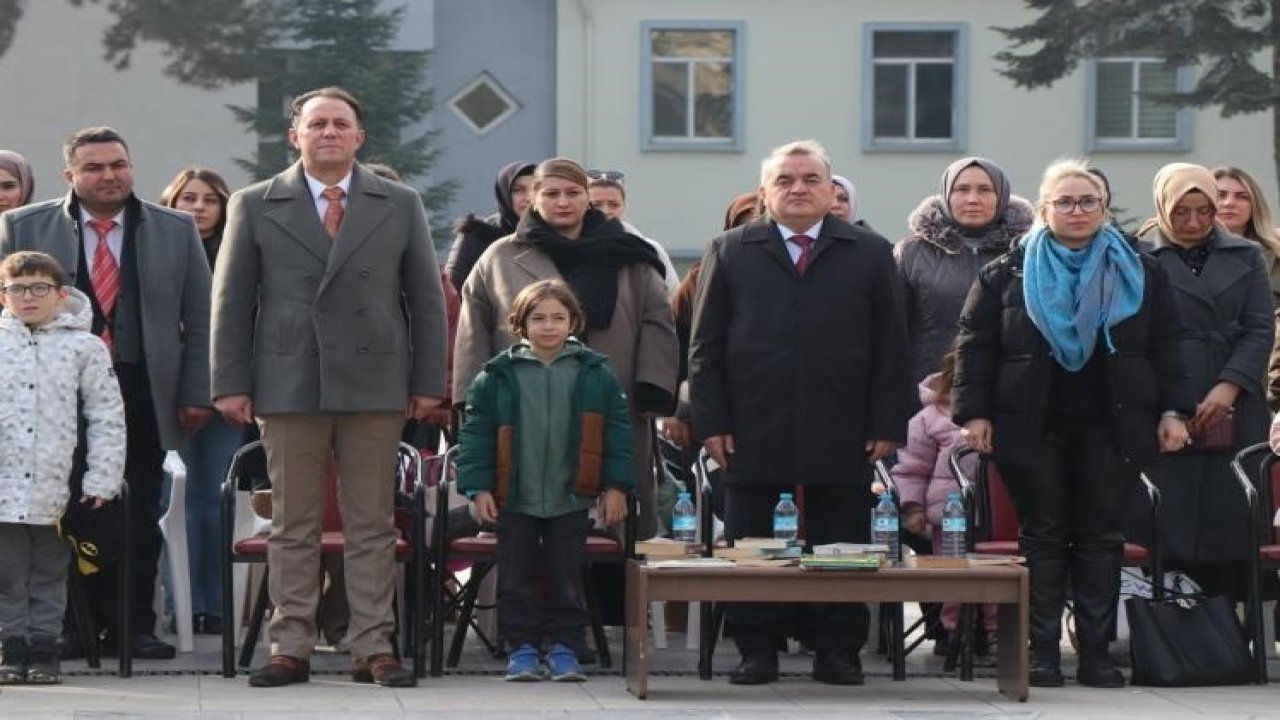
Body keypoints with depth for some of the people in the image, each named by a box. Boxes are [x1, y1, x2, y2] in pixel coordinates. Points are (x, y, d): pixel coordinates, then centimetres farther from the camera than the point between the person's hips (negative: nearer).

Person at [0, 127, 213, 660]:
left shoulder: (176, 230, 10)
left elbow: (199, 321, 11)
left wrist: (196, 394, 3)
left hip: (142, 395, 1)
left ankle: (134, 627, 8)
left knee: (140, 517, 1)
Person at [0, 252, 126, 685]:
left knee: (49, 575, 7)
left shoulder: (84, 347, 3)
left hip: (54, 487, -1)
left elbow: (107, 416, 4)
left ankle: (43, 649, 14)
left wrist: (102, 480, -2)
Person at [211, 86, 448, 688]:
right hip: (288, 383, 0)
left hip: (375, 384, 1)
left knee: (372, 524, 2)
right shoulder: (254, 206, 7)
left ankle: (373, 648, 6)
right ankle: (291, 647, 7)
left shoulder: (400, 205, 10)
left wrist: (428, 382, 3)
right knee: (293, 524, 3)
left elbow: (426, 298, 9)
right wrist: (230, 383, -1)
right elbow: (231, 300, 6)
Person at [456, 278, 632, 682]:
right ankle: (521, 648, 12)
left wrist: (616, 486, -3)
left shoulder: (595, 375, 1)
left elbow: (617, 431, 2)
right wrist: (478, 486, -7)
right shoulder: (498, 376, -1)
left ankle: (563, 648, 14)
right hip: (515, 500, 0)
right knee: (517, 577, 4)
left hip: (570, 499, 0)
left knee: (567, 577, 5)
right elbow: (477, 432, -1)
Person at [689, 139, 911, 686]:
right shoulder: (730, 252, 10)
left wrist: (888, 425, -1)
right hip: (753, 431, 0)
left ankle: (836, 650, 9)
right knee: (751, 548, 2)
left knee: (840, 547, 2)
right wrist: (711, 422, -2)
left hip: (842, 432, 0)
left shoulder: (870, 254, 10)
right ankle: (757, 650, 9)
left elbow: (891, 348, 7)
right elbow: (705, 346, 7)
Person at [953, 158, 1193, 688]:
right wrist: (973, 413, -5)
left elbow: (1165, 348, 7)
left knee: (1101, 538, 2)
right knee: (1042, 536, 2)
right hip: (1032, 426, -1)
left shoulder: (1140, 273, 7)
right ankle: (1042, 651, 6)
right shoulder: (1007, 275, 4)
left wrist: (1172, 411, 0)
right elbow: (975, 346, 2)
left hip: (1111, 428, 1)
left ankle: (1096, 653, 6)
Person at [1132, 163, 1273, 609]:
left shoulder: (1246, 257, 13)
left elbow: (1260, 329, 6)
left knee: (1231, 522, -3)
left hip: (1234, 411, 2)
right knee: (1167, 523, -7)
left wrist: (1229, 387, -9)